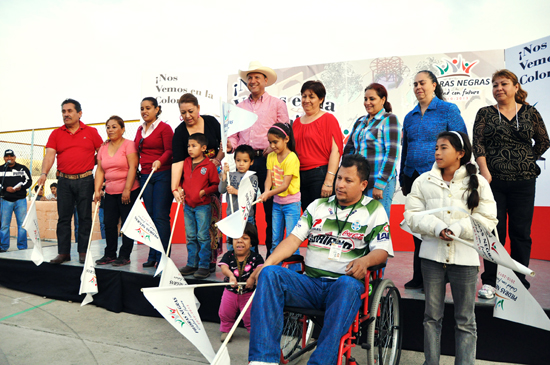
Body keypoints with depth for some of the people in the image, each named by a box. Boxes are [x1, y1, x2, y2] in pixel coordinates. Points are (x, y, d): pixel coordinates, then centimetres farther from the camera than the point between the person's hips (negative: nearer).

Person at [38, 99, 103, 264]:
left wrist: (89, 164, -1)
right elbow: (50, 155, -3)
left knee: (85, 217, 2)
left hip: (85, 180, -2)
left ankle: (83, 252, 10)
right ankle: (63, 252, 13)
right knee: (63, 218, 5)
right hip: (64, 181, 2)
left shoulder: (91, 132, 5)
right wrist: (44, 173, -17)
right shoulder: (56, 134, 8)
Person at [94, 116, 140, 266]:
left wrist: (127, 190, -16)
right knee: (109, 224, 8)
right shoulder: (103, 148, 13)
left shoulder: (129, 144, -5)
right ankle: (110, 254, 20)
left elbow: (132, 167, -12)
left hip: (129, 192, -6)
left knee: (127, 224, 0)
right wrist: (97, 190, 3)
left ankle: (125, 256, 9)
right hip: (110, 192, 6)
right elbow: (100, 170, 12)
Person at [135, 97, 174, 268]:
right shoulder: (140, 129, 17)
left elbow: (170, 151, -10)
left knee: (161, 216, -8)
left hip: (162, 175, -6)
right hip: (145, 176, 7)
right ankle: (152, 256, 15)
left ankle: (163, 257, -2)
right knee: (150, 216, 8)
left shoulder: (164, 128, -2)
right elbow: (137, 152, 22)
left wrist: (159, 161, -28)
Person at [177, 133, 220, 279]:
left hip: (203, 206, -6)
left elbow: (216, 184, -2)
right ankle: (192, 264, 22)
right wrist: (180, 190, 4)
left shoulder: (209, 165, -8)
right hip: (188, 205, 6)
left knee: (202, 236, -3)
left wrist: (204, 191, -15)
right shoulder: (186, 163, 8)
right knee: (190, 237, 12)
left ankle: (204, 266, 6)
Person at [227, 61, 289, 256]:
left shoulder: (277, 104, 10)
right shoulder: (240, 107, 21)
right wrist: (231, 144, -4)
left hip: (267, 159, -3)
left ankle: (273, 252, 7)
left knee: (271, 207, -3)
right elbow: (234, 134, 17)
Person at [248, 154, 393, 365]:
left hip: (345, 283, -3)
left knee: (349, 285, -39)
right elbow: (294, 238, 10)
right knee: (269, 274, -23)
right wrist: (267, 263, -5)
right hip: (310, 283, 3)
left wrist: (365, 261, -22)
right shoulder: (318, 205, 18)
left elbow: (382, 250, 2)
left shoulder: (374, 210, 11)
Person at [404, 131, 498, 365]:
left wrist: (457, 228, -16)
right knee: (432, 315, 12)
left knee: (465, 320, 8)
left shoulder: (478, 183, 1)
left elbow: (487, 220, -4)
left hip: (465, 258, -1)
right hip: (432, 255, 2)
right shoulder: (424, 181, 5)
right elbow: (412, 215, 0)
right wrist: (437, 227, -16)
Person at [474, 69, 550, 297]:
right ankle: (490, 282, 11)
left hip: (523, 182, 1)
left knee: (521, 233, 5)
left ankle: (520, 283, 16)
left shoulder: (530, 113, 8)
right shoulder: (485, 114, 5)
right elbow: (478, 144, -4)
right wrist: (485, 172, -14)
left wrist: (526, 161, 9)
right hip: (494, 181, -1)